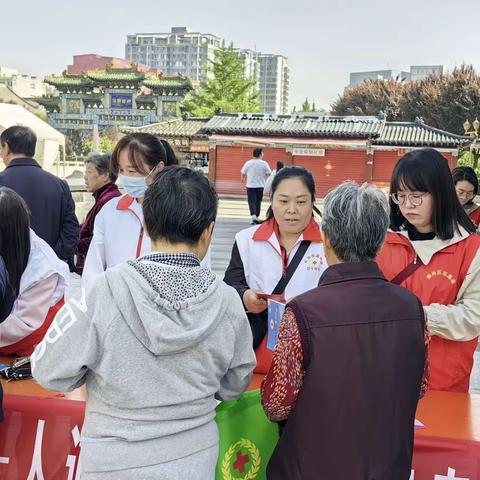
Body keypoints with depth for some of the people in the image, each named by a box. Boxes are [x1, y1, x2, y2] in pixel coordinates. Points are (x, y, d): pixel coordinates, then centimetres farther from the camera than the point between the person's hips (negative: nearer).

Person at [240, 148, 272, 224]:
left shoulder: (248, 163, -2)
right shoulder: (264, 163, -6)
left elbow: (243, 173, 9)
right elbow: (269, 174, -3)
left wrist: (243, 178, 31)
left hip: (250, 186, 0)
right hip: (260, 186, 0)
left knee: (251, 202, -2)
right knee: (258, 202, 13)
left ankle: (253, 215, -22)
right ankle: (256, 217, 20)